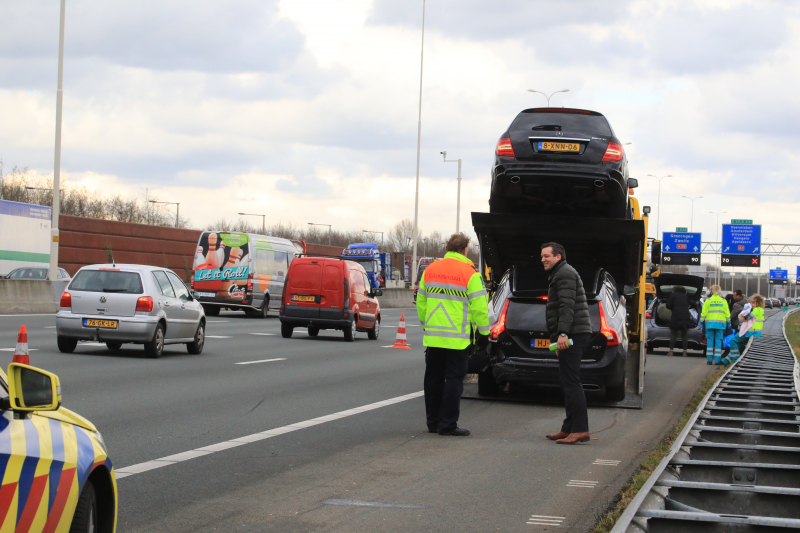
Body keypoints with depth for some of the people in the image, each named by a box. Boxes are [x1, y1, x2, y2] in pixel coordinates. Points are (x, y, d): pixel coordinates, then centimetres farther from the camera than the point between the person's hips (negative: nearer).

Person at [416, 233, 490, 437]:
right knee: (454, 380, 0)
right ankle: (448, 424, -2)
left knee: (433, 379, 13)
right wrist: (484, 333, 0)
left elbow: (420, 302, 15)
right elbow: (479, 307, -10)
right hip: (457, 339, -5)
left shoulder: (430, 270, 7)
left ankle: (433, 422, 19)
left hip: (433, 336, 5)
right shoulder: (469, 274, -10)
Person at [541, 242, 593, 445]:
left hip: (572, 336, -11)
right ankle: (569, 428, 15)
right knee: (568, 382, 12)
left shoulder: (565, 274, -9)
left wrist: (562, 333, -29)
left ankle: (580, 429, -19)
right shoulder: (560, 275, 25)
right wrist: (558, 338, 30)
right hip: (572, 337, 11)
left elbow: (567, 306, -21)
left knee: (570, 382, -15)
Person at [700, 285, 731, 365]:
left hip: (710, 323, -1)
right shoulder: (723, 301, 4)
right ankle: (717, 360, -3)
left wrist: (701, 321, 7)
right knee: (718, 341, 1)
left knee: (710, 341, 2)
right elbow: (727, 313, 7)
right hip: (720, 324, 1)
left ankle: (710, 360, -1)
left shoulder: (708, 301, 0)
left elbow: (704, 312, -1)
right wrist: (728, 322, 17)